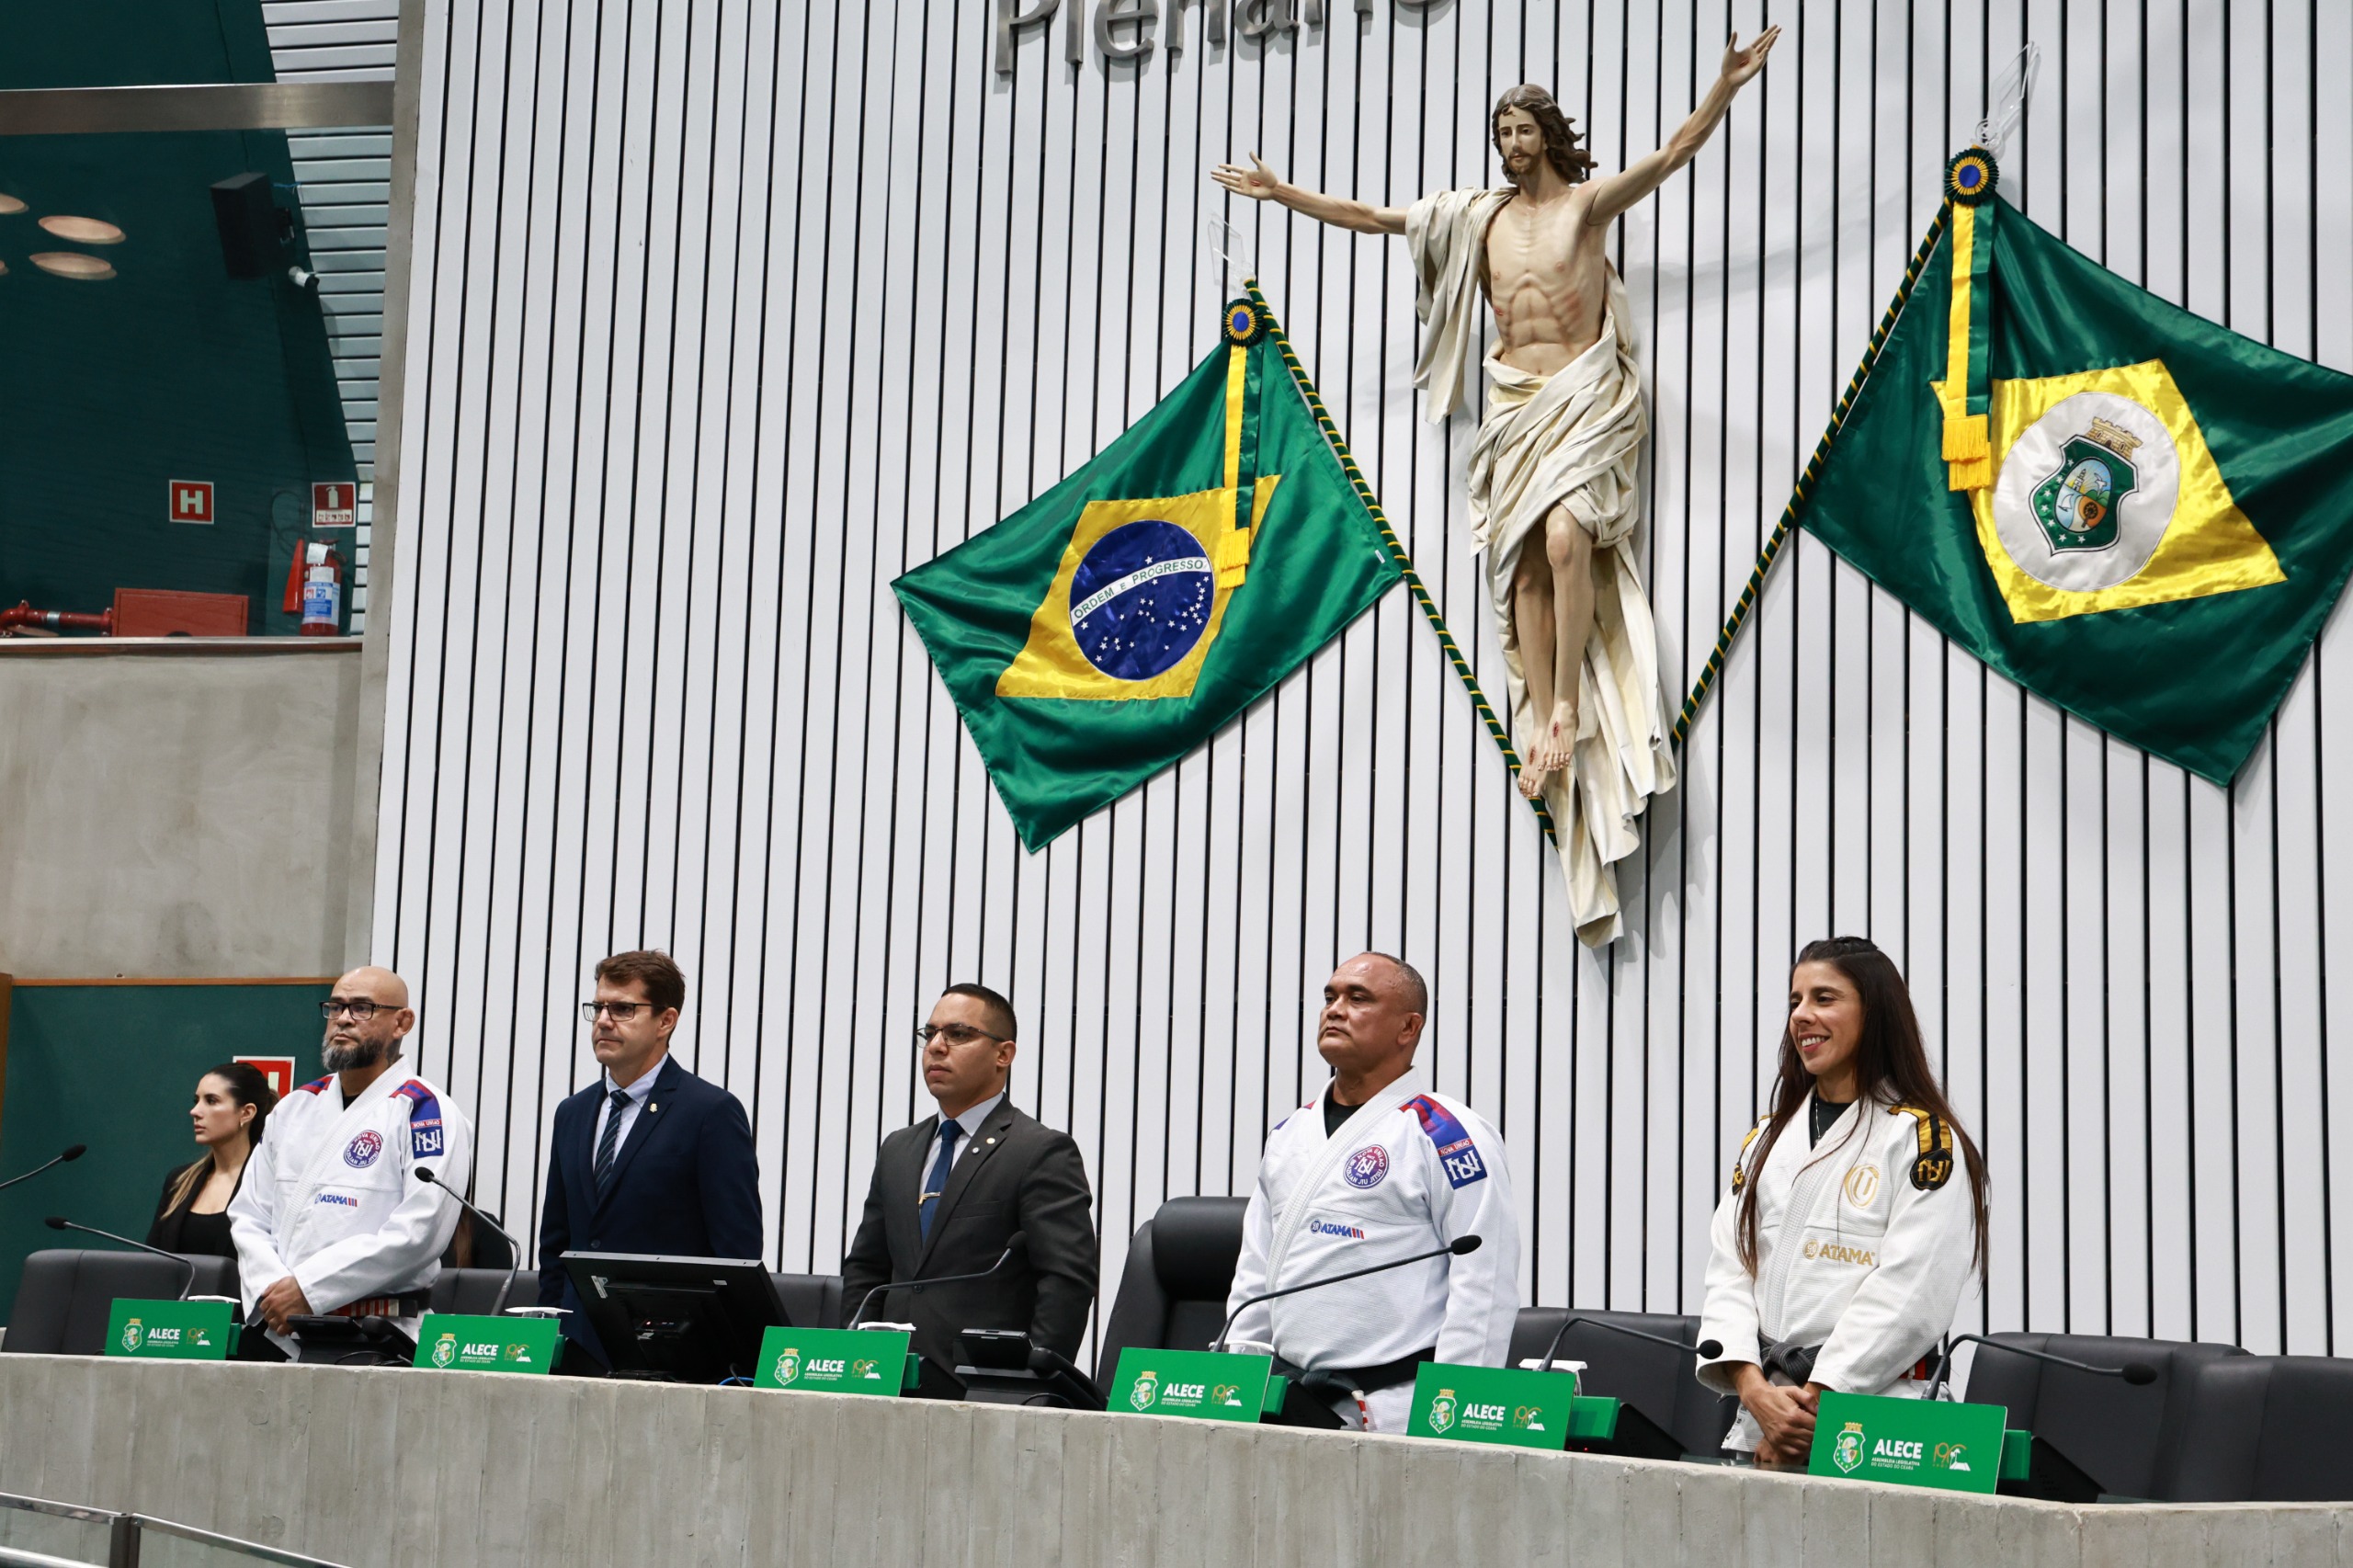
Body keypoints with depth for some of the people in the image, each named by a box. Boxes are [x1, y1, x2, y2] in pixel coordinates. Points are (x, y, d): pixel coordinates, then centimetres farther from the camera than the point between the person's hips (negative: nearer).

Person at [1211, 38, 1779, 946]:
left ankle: (1567, 711, -20)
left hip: (1587, 394, -4)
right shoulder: (1476, 217, 17)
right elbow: (1369, 217, 20)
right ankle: (1544, 730, -11)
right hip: (1516, 402, 4)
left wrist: (1727, 86, -17)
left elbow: (1679, 150, -3)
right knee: (1524, 559, -8)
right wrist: (1285, 195, 18)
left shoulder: (1590, 202, 6)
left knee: (1565, 533, -26)